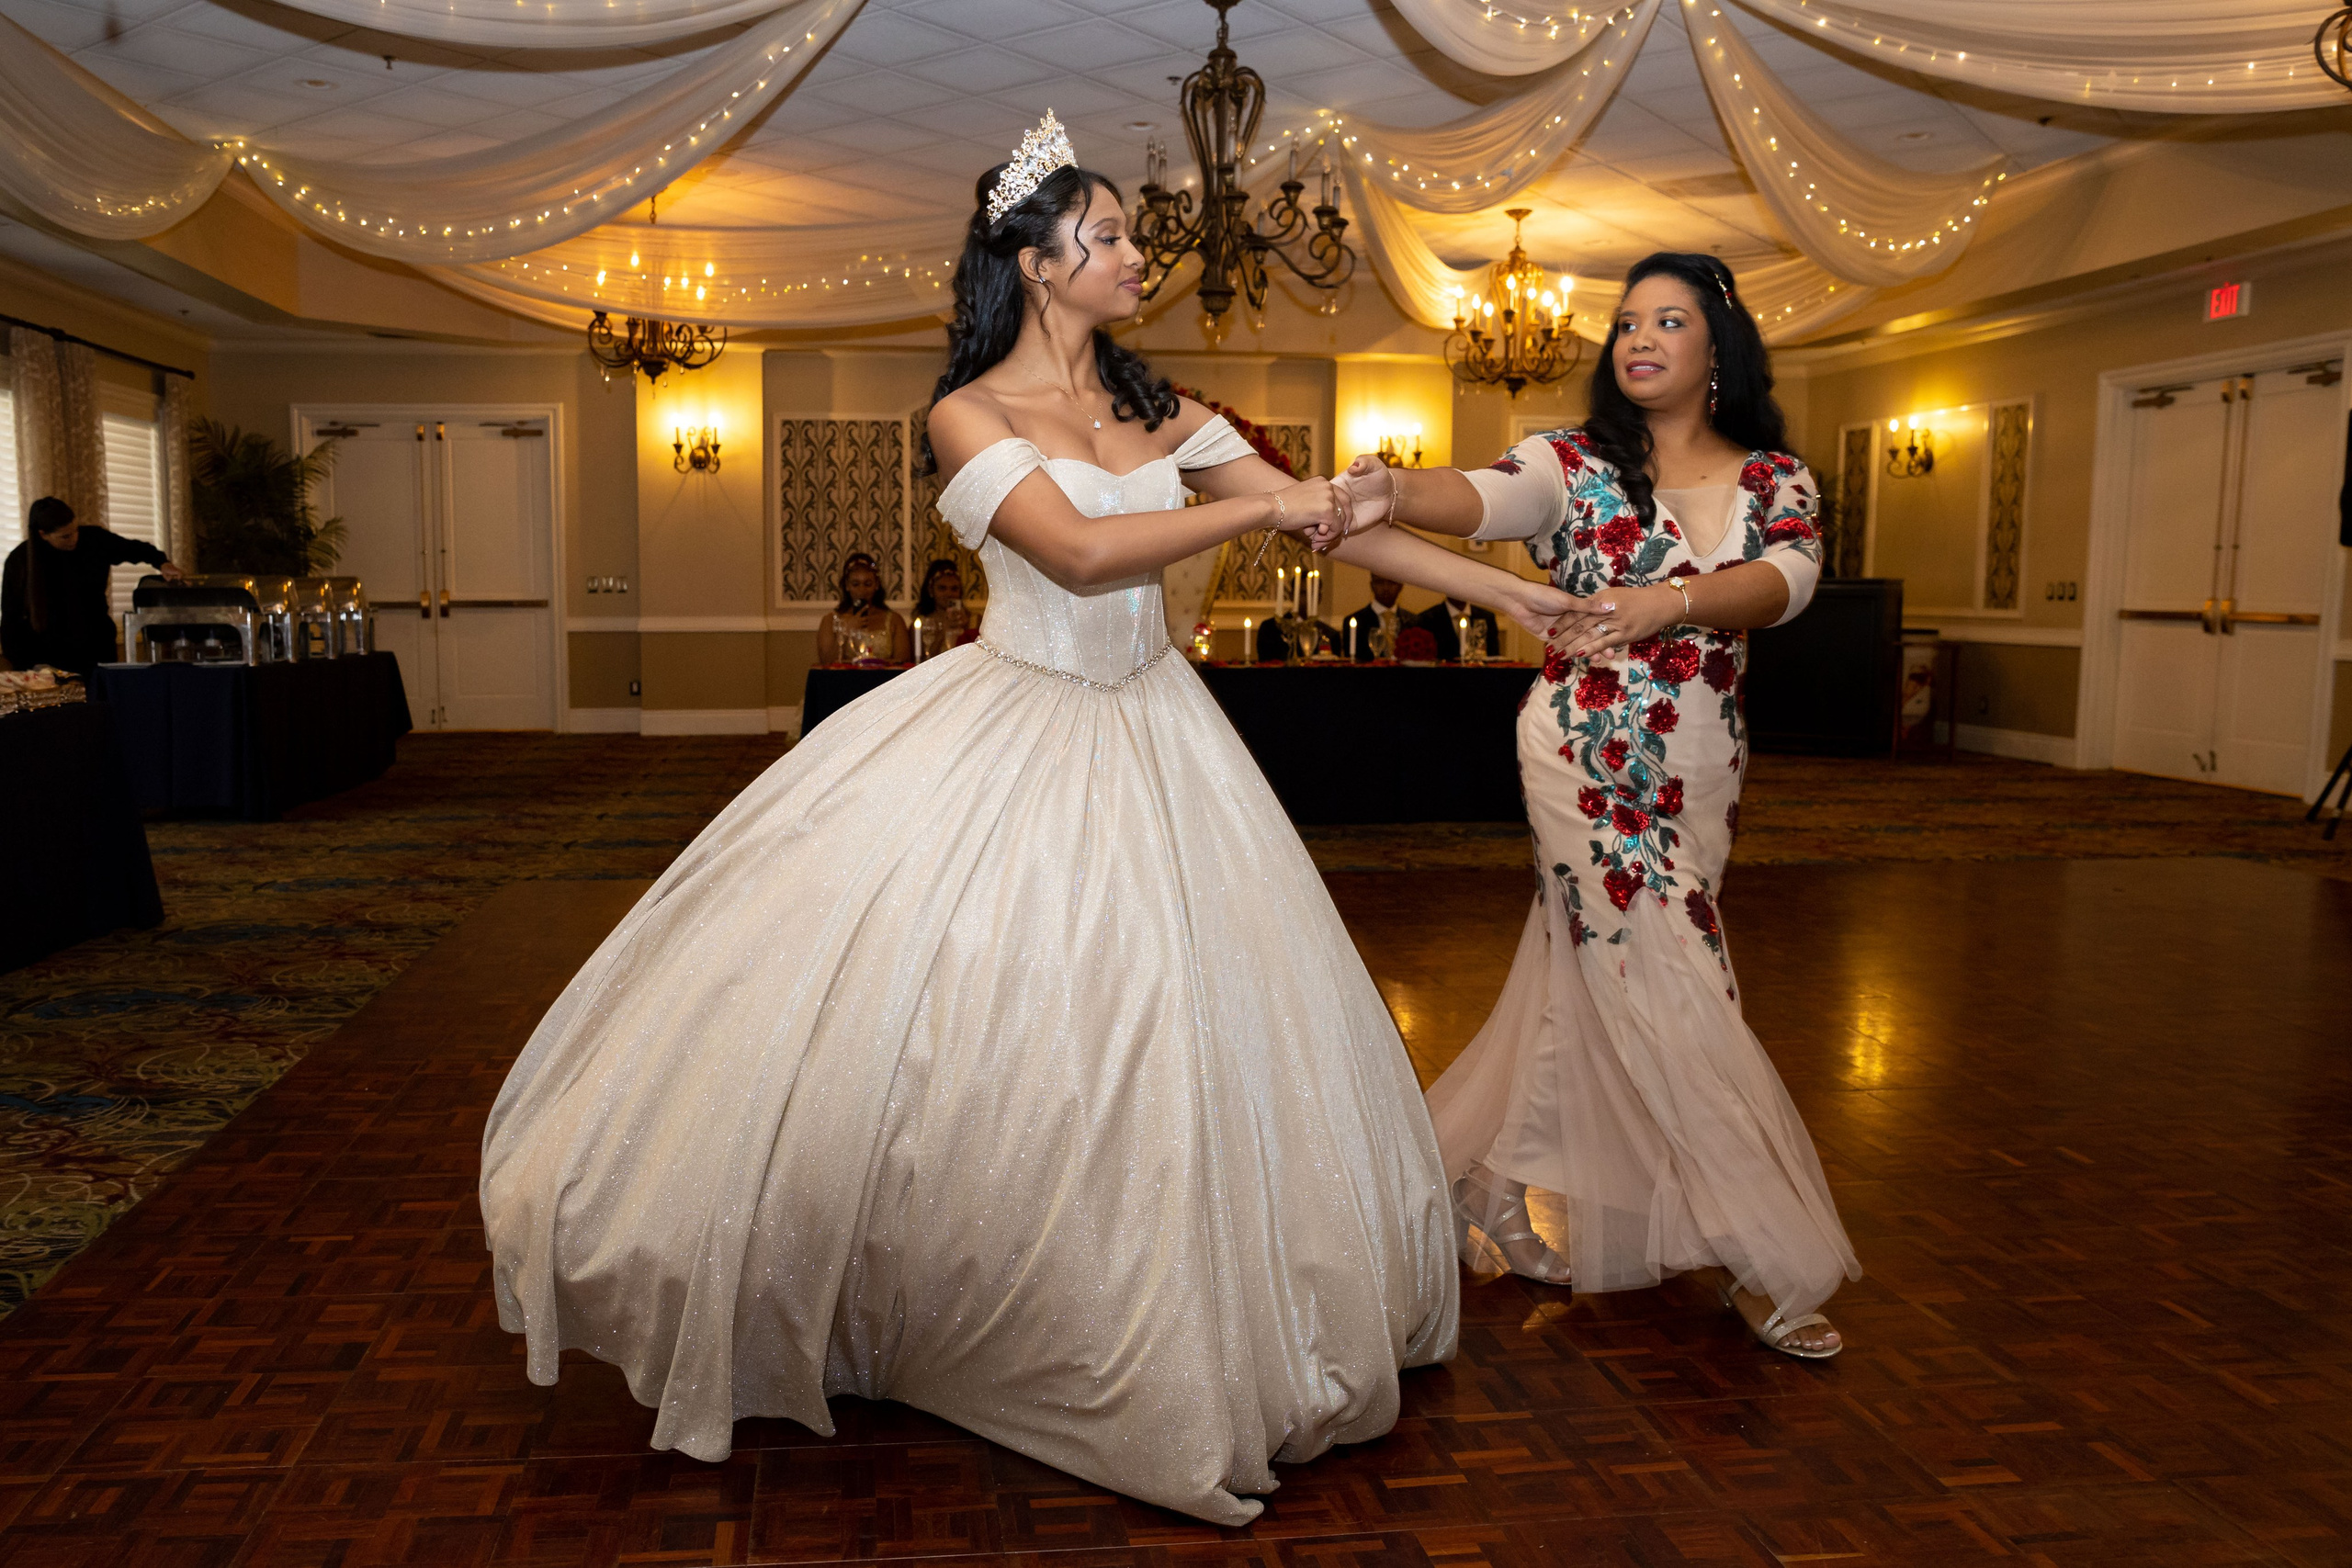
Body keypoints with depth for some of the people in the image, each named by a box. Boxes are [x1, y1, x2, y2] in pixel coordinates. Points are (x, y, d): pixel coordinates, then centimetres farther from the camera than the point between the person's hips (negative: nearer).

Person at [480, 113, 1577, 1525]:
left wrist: (1503, 588, 2)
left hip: (1148, 743, 5)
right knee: (936, 1019, -3)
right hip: (1011, 742, -5)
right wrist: (1259, 508, -20)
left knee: (1176, 1027, 9)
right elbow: (1082, 551, -24)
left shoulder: (1151, 406, 7)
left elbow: (1321, 511, 5)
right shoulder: (969, 415, -9)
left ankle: (1165, 1339, 29)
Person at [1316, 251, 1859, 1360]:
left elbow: (1785, 579, -15)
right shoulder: (1575, 464, -3)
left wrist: (1669, 601, -35)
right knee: (1673, 998, -4)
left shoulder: (1773, 478, 5)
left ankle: (1495, 1191, 32)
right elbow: (1484, 496, -23)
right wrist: (1396, 495, -45)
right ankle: (1746, 1258, 8)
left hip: (1701, 767, 5)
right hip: (1591, 756, -4)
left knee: (1591, 988, 13)